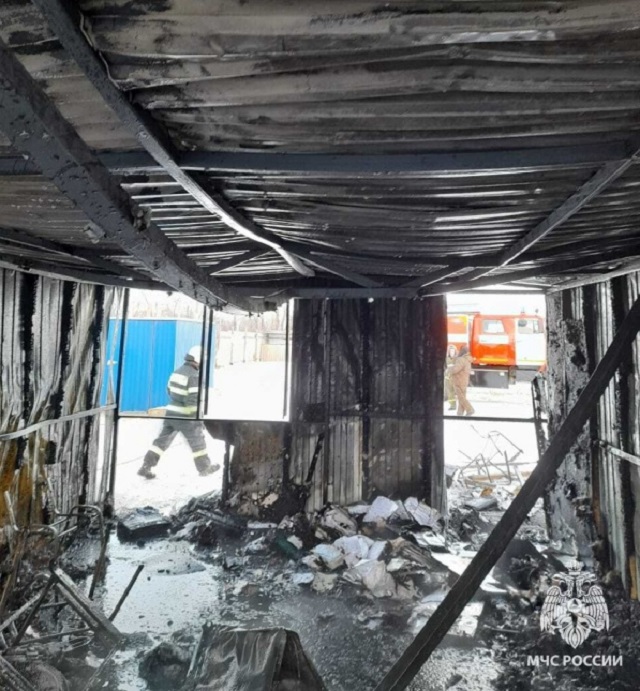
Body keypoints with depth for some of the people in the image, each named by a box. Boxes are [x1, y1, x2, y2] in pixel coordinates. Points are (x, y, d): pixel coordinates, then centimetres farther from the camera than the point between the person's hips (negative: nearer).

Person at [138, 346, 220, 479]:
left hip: (171, 412, 7)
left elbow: (169, 390, 19)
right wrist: (197, 419, -19)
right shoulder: (194, 376, -17)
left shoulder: (177, 371, 10)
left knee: (162, 441, 13)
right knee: (197, 441, 10)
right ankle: (204, 467, 22)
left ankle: (146, 467, 11)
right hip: (184, 416, -7)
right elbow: (194, 399, -22)